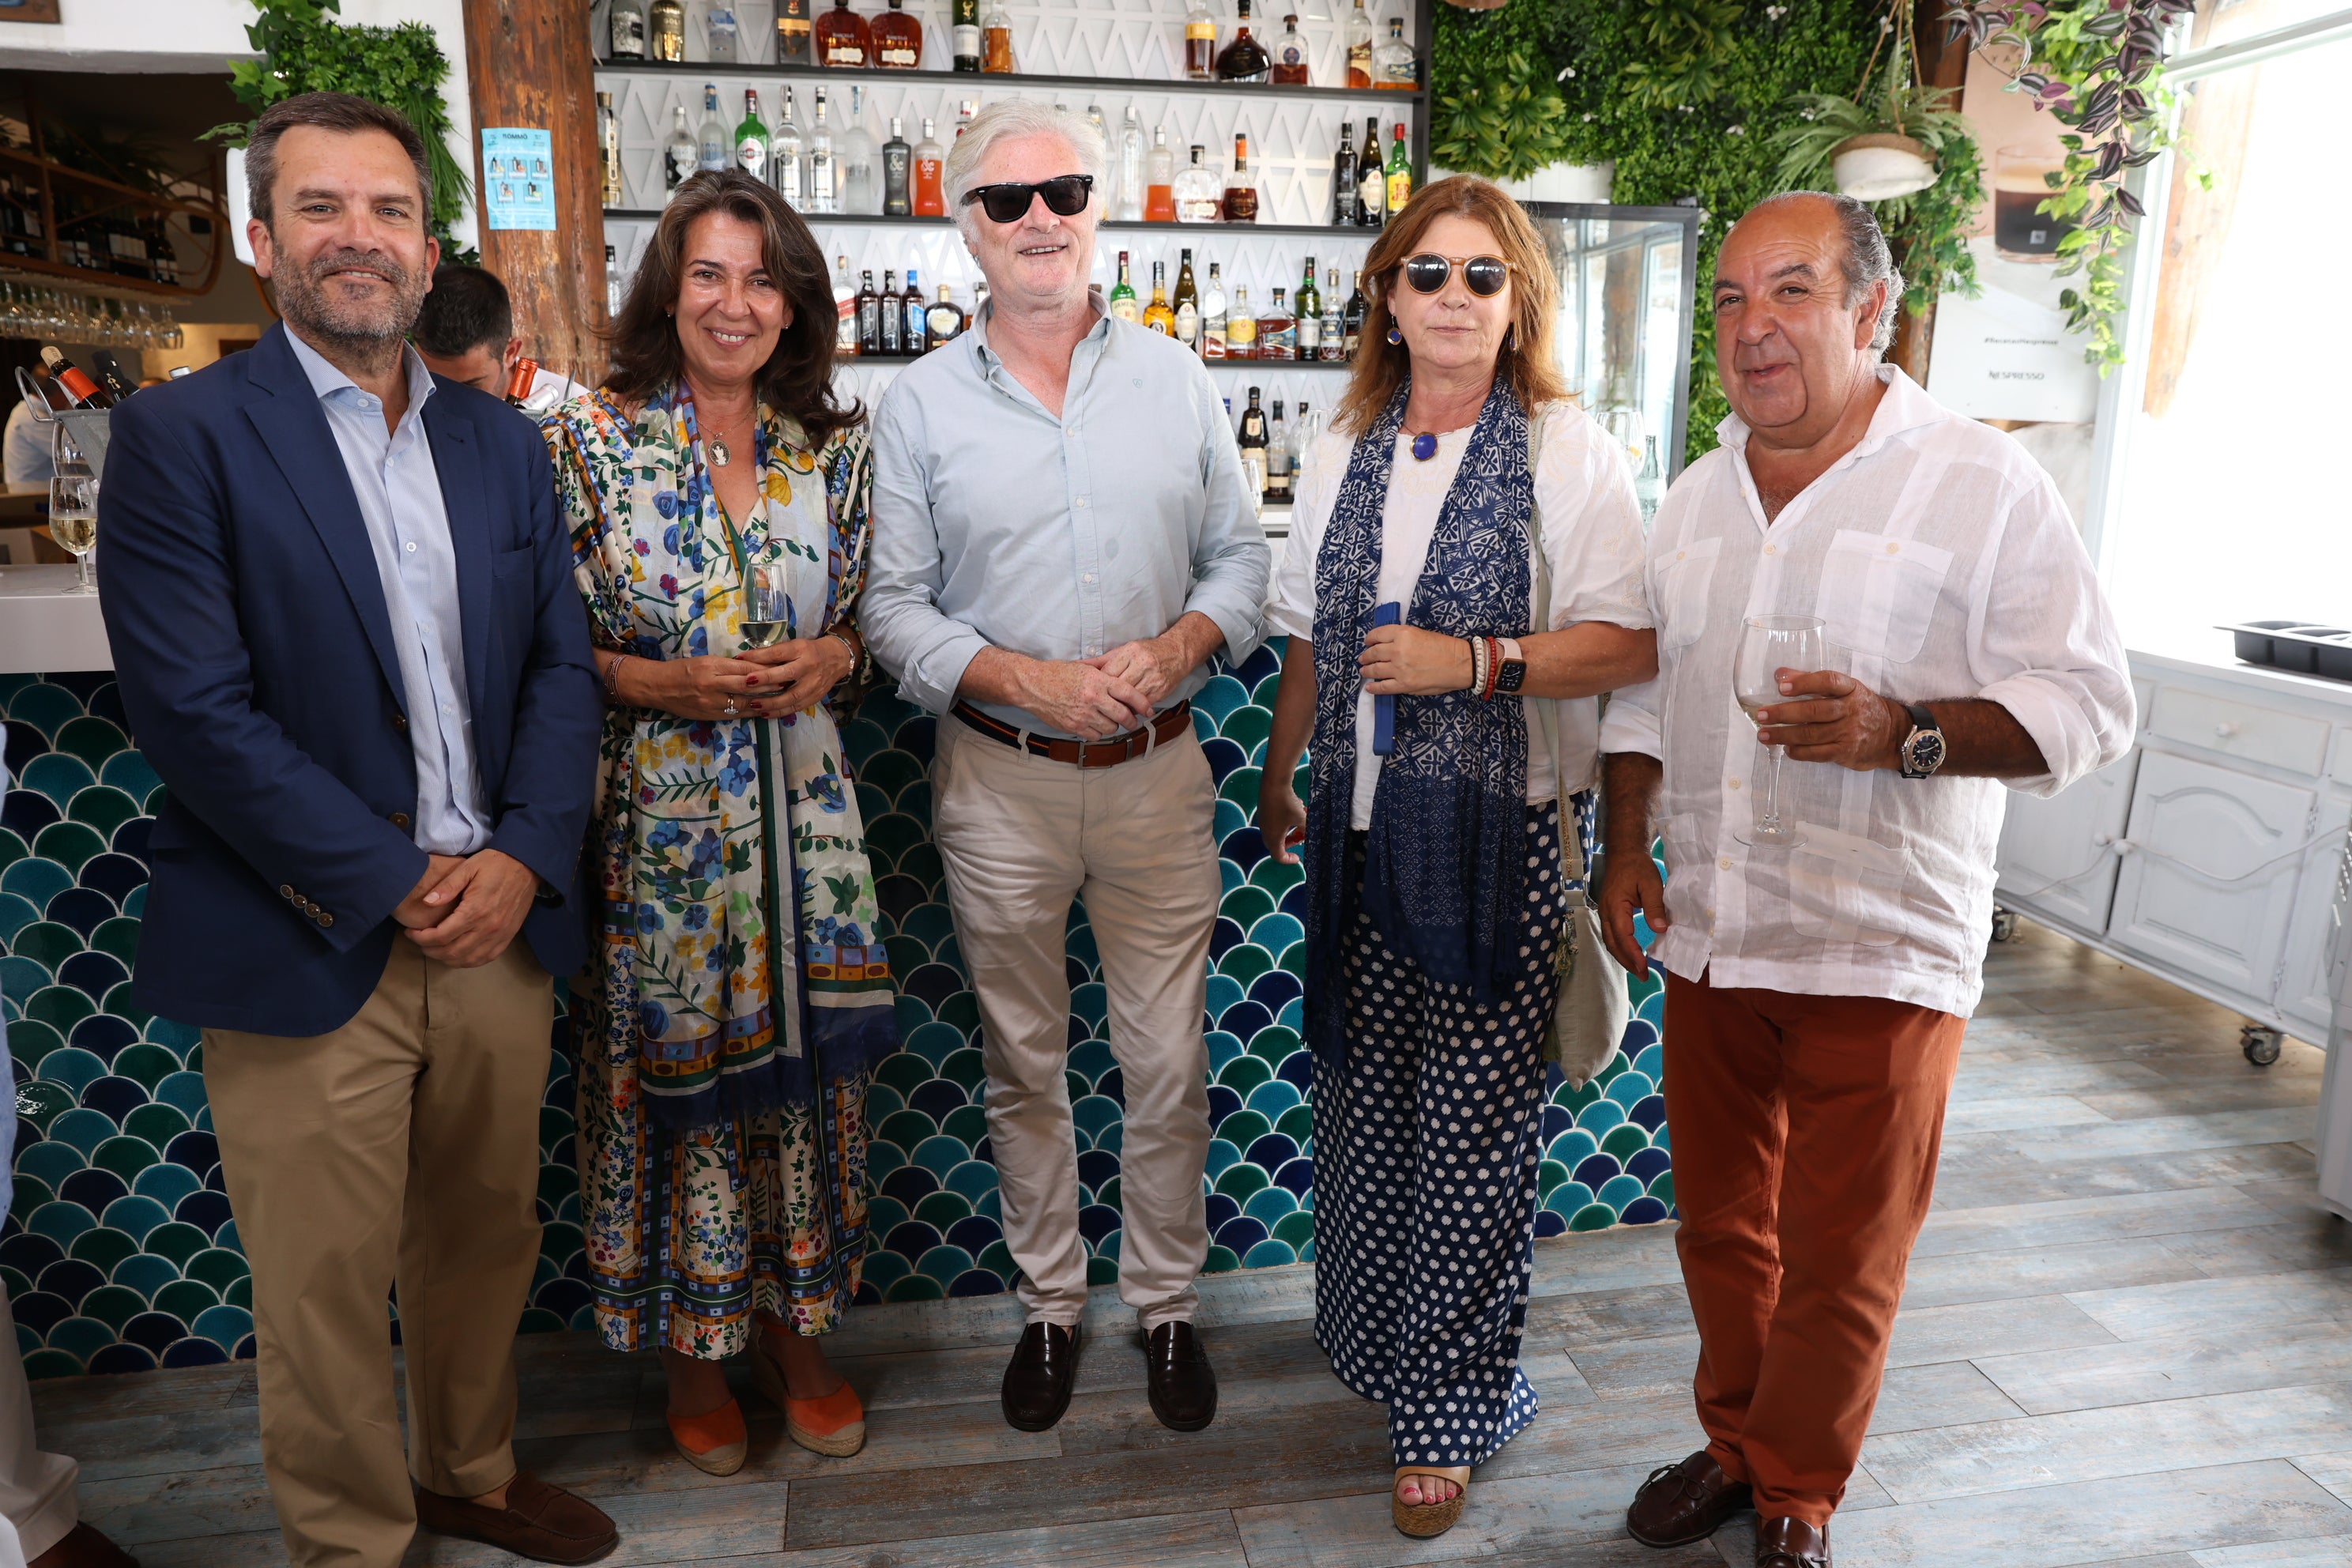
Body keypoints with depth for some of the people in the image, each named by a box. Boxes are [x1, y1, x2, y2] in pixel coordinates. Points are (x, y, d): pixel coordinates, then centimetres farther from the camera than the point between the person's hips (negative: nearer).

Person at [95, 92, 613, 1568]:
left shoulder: (504, 438, 10)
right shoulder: (181, 433, -4)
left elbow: (562, 664, 7)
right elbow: (194, 709, -12)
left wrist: (523, 855, -7)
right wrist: (395, 885, -14)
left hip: (500, 923, 4)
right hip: (313, 947, -4)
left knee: (488, 1238, 18)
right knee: (327, 1289, 9)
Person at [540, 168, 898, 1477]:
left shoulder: (837, 449, 5)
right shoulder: (589, 442, -4)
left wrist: (831, 658, -10)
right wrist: (669, 685, -17)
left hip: (803, 811, 3)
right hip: (658, 813, -2)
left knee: (806, 1064, 10)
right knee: (675, 1070, 8)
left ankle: (793, 1326, 33)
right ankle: (691, 1346, 31)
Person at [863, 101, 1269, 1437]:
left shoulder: (1177, 379, 5)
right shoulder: (922, 402, 1)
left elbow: (1242, 555, 7)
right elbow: (895, 603, -1)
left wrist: (1174, 649, -13)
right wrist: (1028, 679, -16)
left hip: (1159, 773, 1)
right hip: (1000, 781, 0)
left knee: (1170, 1062, 8)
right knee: (1024, 1064, 13)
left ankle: (1168, 1303, 29)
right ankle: (1052, 1305, 33)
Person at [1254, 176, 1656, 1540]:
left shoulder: (1572, 452, -4)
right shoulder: (1347, 454, 12)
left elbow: (1631, 645, -10)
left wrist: (1474, 662, -19)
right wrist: (1281, 775, 21)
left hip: (1503, 829, -5)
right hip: (1365, 819, 5)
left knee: (1474, 1122, 1)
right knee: (1364, 1093, 13)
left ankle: (1448, 1408, 18)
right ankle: (1373, 1336, 36)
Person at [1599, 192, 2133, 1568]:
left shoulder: (1986, 485, -7)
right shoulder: (1697, 500, 10)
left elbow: (2087, 703, -10)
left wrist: (1904, 733, -25)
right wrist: (1628, 844, 7)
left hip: (1882, 952, -4)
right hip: (1710, 938, 5)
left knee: (1839, 1261, 8)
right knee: (1720, 1225, 17)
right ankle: (1736, 1442, 40)